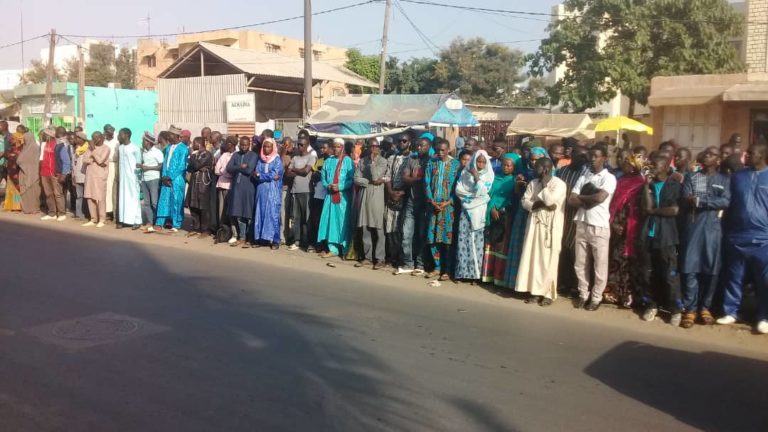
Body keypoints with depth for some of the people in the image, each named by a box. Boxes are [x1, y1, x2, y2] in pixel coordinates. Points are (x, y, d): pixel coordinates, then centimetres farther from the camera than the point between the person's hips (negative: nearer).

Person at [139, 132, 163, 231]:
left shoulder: (157, 152, -6)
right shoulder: (143, 152, 15)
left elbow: (162, 166, -10)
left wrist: (148, 167, -14)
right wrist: (140, 166, 5)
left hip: (154, 179, -7)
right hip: (144, 179, 7)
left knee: (155, 202, -8)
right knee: (146, 202, 5)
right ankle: (149, 223, 8)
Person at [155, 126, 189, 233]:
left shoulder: (183, 148, -6)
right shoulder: (168, 147, 14)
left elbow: (181, 166, -10)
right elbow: (165, 162, 13)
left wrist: (171, 177, -11)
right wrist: (164, 177, 0)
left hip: (177, 179, -6)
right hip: (166, 178, 6)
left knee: (176, 201, -2)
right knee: (163, 199, 4)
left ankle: (176, 225, 5)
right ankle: (160, 223, 7)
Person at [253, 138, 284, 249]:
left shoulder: (277, 160, 0)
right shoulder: (260, 160, 12)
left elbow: (274, 175, -10)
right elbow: (255, 175, 2)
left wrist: (260, 175, -4)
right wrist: (269, 176, -12)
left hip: (273, 192, -4)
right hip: (261, 191, 4)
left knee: (273, 215, -5)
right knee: (259, 214, 4)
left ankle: (275, 241, -2)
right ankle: (259, 238, 10)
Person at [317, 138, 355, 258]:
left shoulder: (348, 161, -1)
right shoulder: (328, 161, 13)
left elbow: (352, 179, -6)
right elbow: (323, 177, 14)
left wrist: (340, 186, -15)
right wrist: (328, 186, -5)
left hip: (343, 196, -4)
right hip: (330, 195, 4)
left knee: (343, 221, -2)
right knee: (330, 220, 2)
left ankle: (345, 250, 5)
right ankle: (333, 249, 6)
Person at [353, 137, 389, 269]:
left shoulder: (383, 161, 1)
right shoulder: (362, 161, 11)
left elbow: (375, 176, -13)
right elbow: (356, 179, 2)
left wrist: (373, 161, -5)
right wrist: (371, 182, -8)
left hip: (376, 196, -4)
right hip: (364, 195, 4)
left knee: (377, 228, -3)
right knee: (365, 228, 6)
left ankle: (379, 258, 2)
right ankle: (367, 257, 13)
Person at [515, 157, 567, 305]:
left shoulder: (559, 184, -8)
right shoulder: (533, 183, 10)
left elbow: (550, 200, -22)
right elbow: (524, 202, 2)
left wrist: (544, 184, -9)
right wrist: (541, 205, -13)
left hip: (551, 227, -5)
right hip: (535, 225, 6)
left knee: (548, 260, -3)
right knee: (533, 258, 4)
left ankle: (548, 293, 5)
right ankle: (535, 291, 11)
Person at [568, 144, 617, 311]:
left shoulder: (609, 178, -4)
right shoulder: (583, 178, 12)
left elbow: (600, 197, -21)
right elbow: (571, 200, 2)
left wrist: (581, 197, -5)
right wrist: (589, 200, -12)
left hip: (599, 226, -5)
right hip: (582, 224, 5)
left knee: (600, 265, 3)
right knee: (580, 263, 11)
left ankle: (596, 297, 14)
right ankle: (583, 294, 24)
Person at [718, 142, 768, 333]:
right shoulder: (737, 176, 9)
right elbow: (728, 203, 12)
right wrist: (725, 229, 5)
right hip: (736, 237, 3)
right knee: (733, 278, 10)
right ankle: (730, 312, 20)